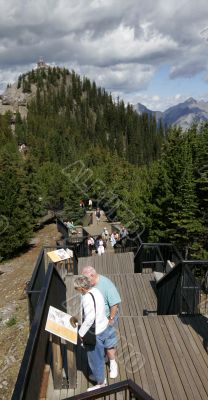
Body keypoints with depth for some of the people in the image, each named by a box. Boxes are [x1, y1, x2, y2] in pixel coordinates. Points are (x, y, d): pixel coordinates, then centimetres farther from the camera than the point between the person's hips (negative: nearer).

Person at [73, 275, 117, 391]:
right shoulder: (95, 290, -3)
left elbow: (89, 319, -29)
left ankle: (101, 383, 32)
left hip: (95, 332, -9)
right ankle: (100, 375, 48)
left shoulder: (87, 298, -29)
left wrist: (81, 332, -16)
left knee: (95, 357, 13)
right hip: (103, 326, 9)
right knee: (98, 355, 28)